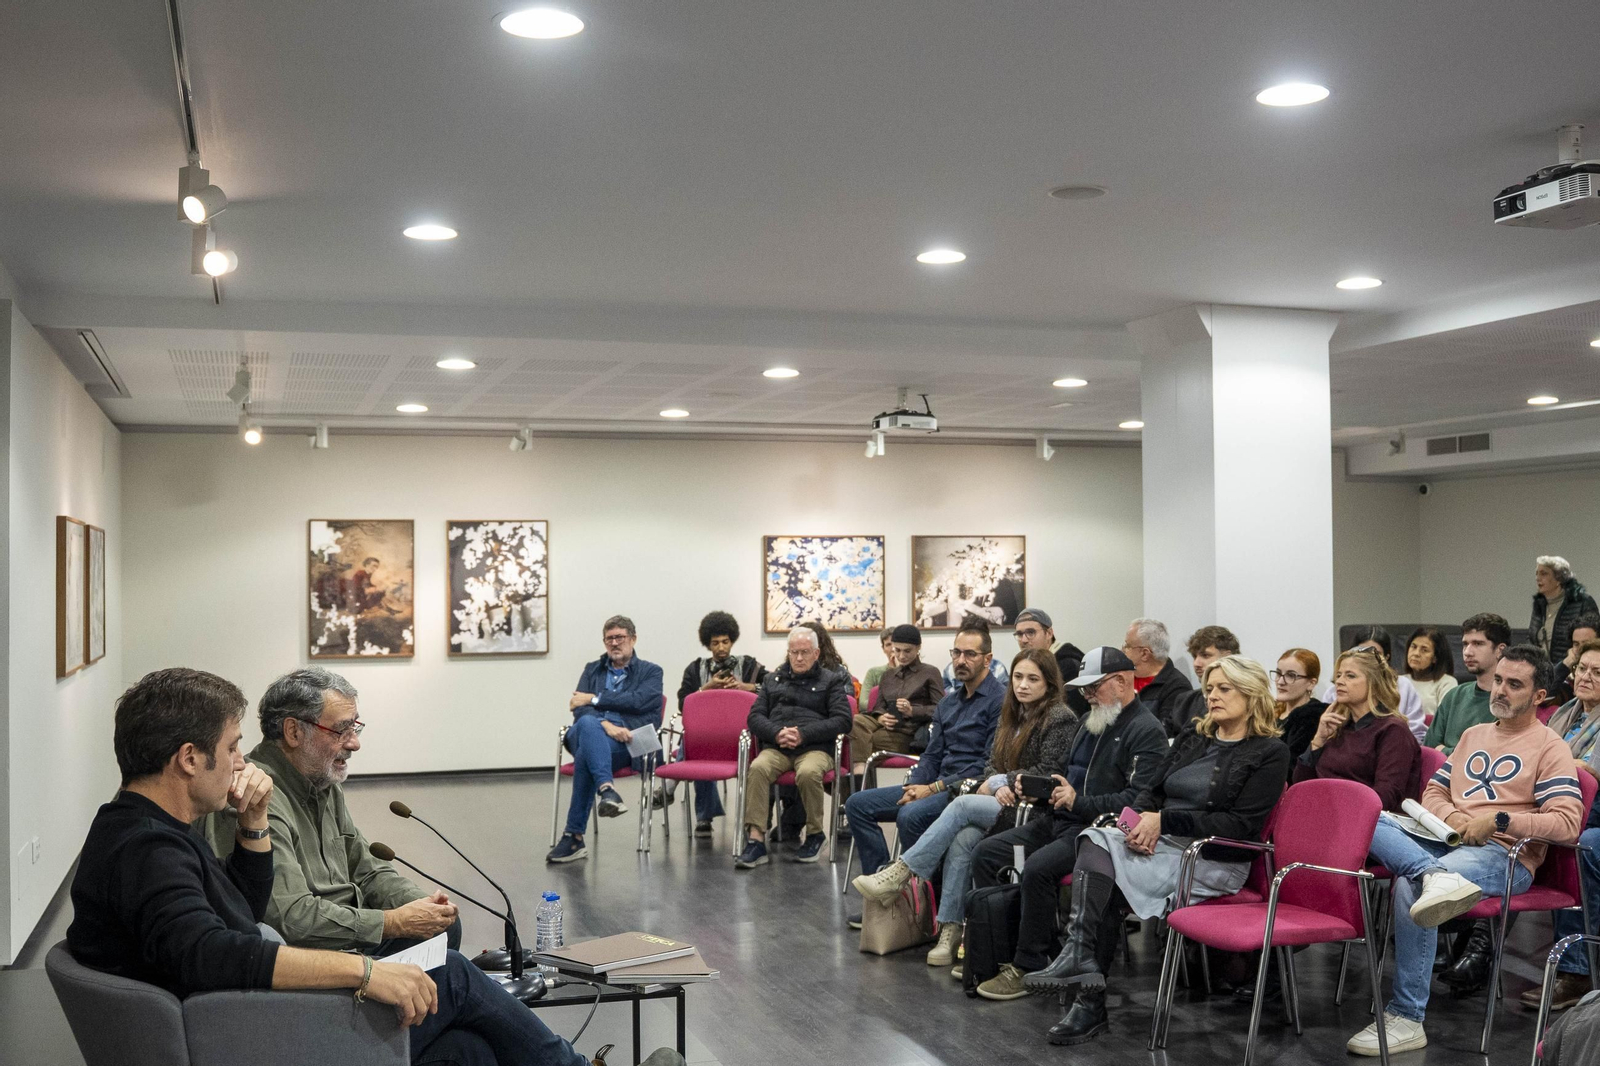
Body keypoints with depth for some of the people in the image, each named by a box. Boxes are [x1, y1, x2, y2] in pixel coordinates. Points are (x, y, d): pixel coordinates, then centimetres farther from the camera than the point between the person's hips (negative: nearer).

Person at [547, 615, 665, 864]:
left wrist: (594, 699, -3)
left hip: (626, 741, -2)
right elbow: (579, 709, 8)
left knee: (587, 752, -37)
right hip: (585, 733, 2)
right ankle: (606, 790, -59)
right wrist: (605, 724, -14)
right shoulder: (592, 669, 26)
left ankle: (574, 835, -39)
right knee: (588, 723, -38)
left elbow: (637, 701, -6)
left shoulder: (651, 672, 16)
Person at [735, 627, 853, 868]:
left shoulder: (831, 680, 14)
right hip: (776, 747, 2)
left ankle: (815, 834, -12)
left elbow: (842, 720, 1)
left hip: (815, 748, -2)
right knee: (757, 768, -32)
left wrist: (803, 734, -11)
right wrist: (777, 733, -9)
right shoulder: (773, 680, 23)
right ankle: (756, 841, -33)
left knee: (808, 773, -37)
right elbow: (755, 716, 14)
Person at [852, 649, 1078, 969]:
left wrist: (999, 782, -6)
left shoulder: (1060, 719, -5)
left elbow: (1046, 773, -11)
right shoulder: (1011, 714, 18)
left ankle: (900, 874, -21)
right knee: (963, 839, -25)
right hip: (1004, 802, 6)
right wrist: (999, 787, -7)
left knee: (963, 805, -25)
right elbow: (991, 762, 16)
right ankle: (950, 930, -25)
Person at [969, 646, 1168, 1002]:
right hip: (1061, 820, 9)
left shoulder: (1147, 731, -9)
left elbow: (1140, 798, -20)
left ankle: (1029, 966, -16)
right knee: (986, 853, -3)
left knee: (1038, 867, -31)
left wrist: (1079, 802, -21)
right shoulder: (1091, 722, 20)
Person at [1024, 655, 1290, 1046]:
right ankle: (1082, 961, -31)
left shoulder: (1269, 753, -2)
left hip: (1215, 862, -6)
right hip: (1161, 845, 6)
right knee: (1096, 840, -26)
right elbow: (1153, 793, 17)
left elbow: (1239, 825, -11)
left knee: (1096, 868, -26)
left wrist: (1165, 820, -16)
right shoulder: (1192, 739, 19)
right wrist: (1140, 821, -7)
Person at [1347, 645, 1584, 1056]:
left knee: (1409, 885, -34)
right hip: (1444, 841, 7)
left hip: (1505, 856, -7)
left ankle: (1407, 1019, -27)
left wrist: (1498, 821, -17)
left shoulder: (1550, 748, 3)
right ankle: (1436, 876, -45)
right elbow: (1433, 791, 23)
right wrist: (1450, 816, 0)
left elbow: (1567, 824, -9)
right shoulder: (1473, 735, 24)